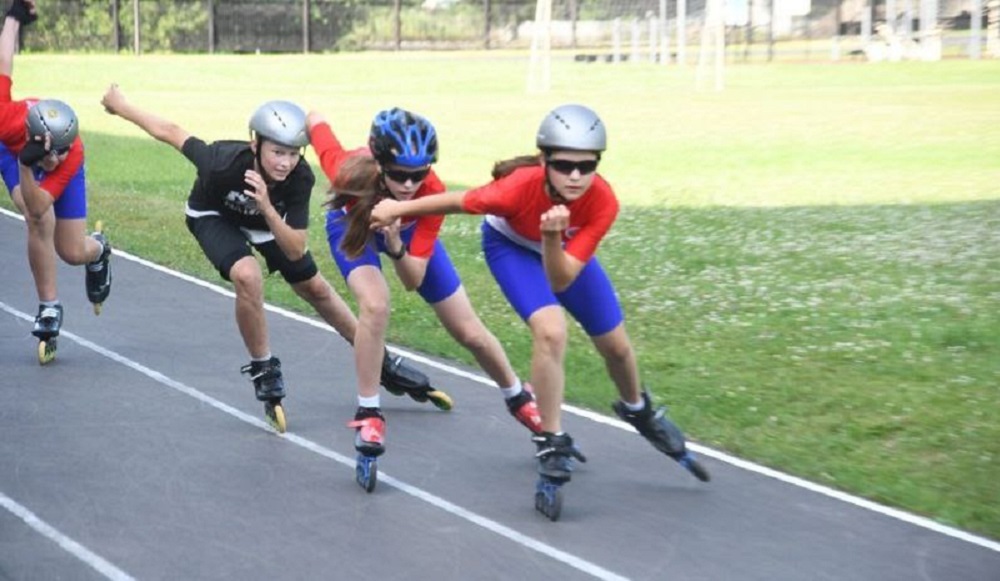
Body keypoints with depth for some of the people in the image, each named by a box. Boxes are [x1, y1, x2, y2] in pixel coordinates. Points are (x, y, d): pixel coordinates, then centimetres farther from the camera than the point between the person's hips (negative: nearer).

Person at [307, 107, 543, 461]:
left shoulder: (432, 194, -39)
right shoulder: (349, 172, -43)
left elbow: (413, 281, -35)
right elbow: (315, 120, -23)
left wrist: (395, 246, -53)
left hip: (407, 231, 1)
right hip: (352, 224, -1)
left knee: (470, 333, 5)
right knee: (375, 304, -33)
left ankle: (518, 398, 32)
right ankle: (368, 413, -16)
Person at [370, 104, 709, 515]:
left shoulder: (603, 203, -36)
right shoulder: (521, 187, -42)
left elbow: (561, 281, -36)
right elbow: (460, 202, -24)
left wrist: (552, 238, -55)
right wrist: (397, 209, -12)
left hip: (565, 252, 3)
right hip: (511, 246, -3)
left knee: (616, 344, 11)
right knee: (551, 331, -26)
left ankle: (638, 410, 44)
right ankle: (552, 443, -9)